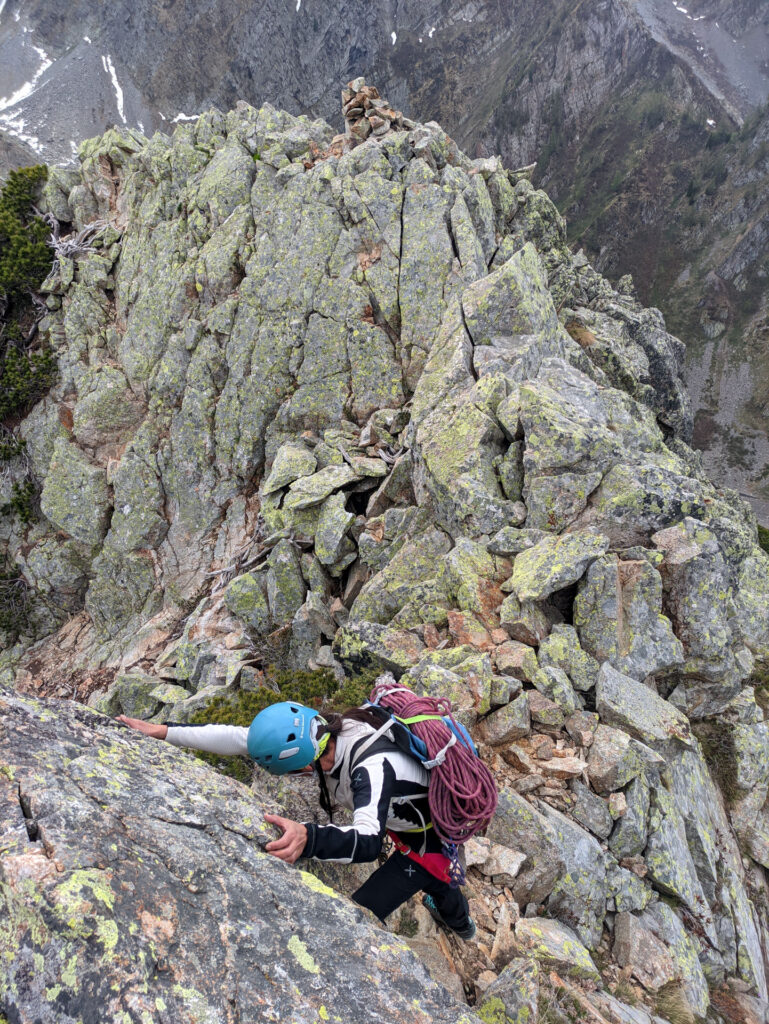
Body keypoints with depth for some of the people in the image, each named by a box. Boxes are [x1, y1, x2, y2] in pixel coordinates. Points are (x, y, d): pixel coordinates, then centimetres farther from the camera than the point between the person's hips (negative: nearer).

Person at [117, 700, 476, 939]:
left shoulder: (373, 767, -44)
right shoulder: (325, 730, -23)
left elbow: (368, 841, -57)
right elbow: (241, 737, -25)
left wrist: (307, 837, -74)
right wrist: (163, 732, -29)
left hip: (429, 841, -8)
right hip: (401, 817, 8)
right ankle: (459, 921, 67)